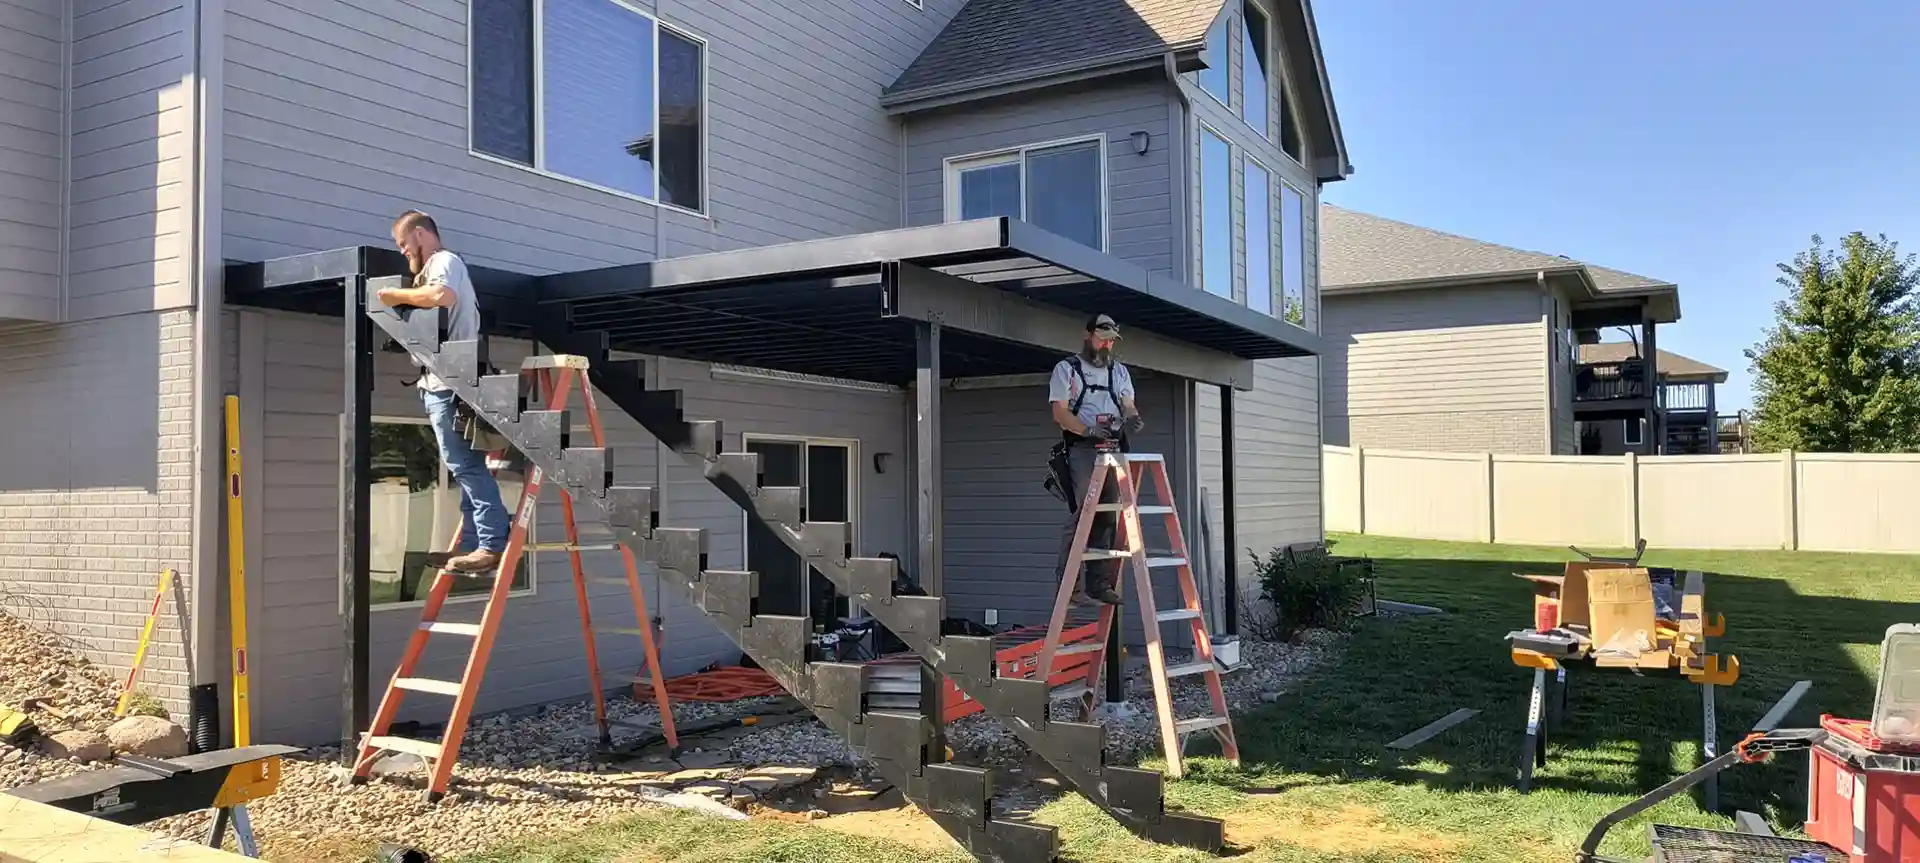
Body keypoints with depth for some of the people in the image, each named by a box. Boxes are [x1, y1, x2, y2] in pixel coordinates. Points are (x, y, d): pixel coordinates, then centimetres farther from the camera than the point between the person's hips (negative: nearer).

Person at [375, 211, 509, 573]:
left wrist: (399, 295, -13)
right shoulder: (436, 267, 28)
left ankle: (493, 544, -17)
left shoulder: (444, 260, -4)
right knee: (467, 467, 8)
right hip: (444, 382, 10)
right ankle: (474, 544, 9)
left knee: (466, 466, -14)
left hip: (447, 382, -10)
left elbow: (442, 296, -25)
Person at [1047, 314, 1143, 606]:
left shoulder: (1119, 371, 20)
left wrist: (1132, 417, -15)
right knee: (1081, 513, -13)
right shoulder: (1067, 369, 5)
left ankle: (1100, 582, 7)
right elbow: (1060, 413, -3)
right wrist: (1088, 430, -20)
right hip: (1081, 449, -5)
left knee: (1108, 516, 3)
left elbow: (1128, 405, 11)